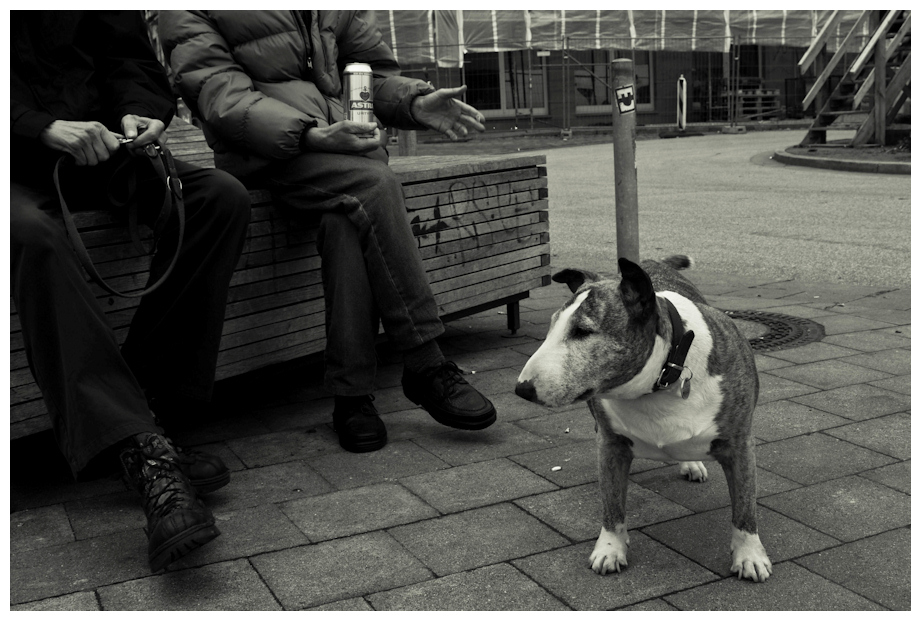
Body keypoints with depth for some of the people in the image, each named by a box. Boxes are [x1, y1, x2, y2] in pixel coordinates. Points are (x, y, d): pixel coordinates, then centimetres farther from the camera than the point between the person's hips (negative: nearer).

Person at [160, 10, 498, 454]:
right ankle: (425, 366, -24)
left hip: (341, 129, 4)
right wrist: (311, 135, -26)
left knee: (348, 219, -29)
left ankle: (351, 394, -25)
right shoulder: (187, 13, 1)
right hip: (263, 151, -4)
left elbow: (375, 72, 19)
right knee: (373, 186, -30)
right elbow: (219, 95, -11)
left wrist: (414, 102, -5)